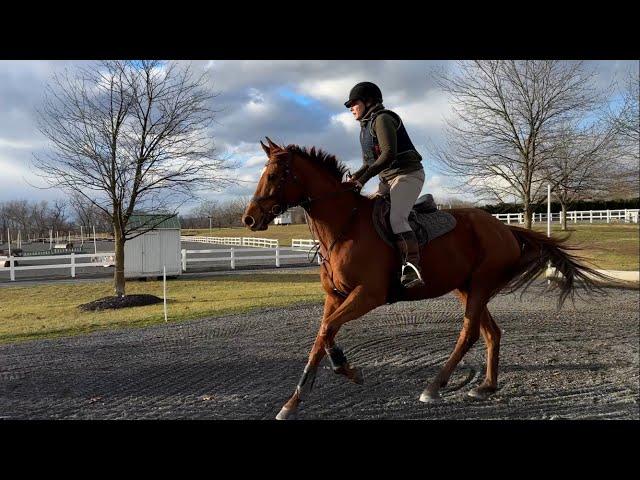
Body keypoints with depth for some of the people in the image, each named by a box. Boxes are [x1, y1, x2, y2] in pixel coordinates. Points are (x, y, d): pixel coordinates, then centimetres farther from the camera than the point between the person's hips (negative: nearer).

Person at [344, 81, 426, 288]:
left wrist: (364, 178, -21)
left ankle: (412, 269, -33)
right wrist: (355, 177, 1)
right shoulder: (365, 128, 22)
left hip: (408, 173, -10)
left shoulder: (382, 118, -7)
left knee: (396, 217, -27)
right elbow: (369, 162, 21)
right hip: (387, 179, 10)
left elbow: (389, 153, -20)